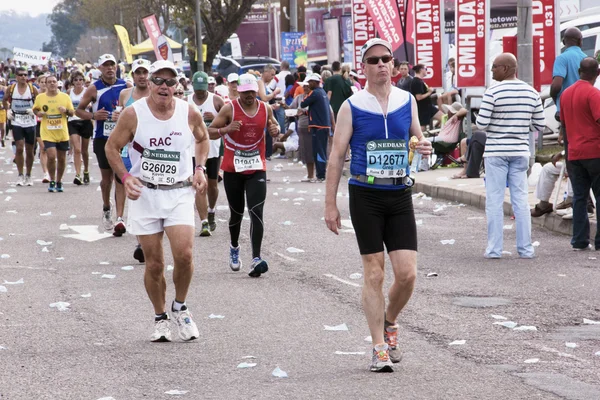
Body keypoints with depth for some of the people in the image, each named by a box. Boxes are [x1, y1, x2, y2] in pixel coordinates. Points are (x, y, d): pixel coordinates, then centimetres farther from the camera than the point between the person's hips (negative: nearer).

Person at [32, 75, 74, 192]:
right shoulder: (40, 97, 1)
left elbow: (72, 113, 7)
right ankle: (52, 181, 3)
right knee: (51, 156, -16)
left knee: (62, 158, 9)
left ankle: (59, 181, 27)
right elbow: (35, 109, 17)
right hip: (47, 133, -2)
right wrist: (38, 113, -6)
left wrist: (66, 110, -14)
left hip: (62, 133, 2)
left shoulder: (65, 97, 1)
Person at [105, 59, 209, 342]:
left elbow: (202, 139, 18)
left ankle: (180, 308, 10)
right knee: (154, 264, 2)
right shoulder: (133, 114, -8)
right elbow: (112, 147, 3)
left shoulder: (190, 113, -2)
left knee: (184, 254, -15)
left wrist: (199, 168, 4)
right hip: (144, 193, -1)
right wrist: (125, 177, -11)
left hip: (179, 193, 1)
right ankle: (160, 318, 21)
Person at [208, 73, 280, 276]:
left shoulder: (266, 108, 2)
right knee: (236, 212, 12)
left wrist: (275, 130, -5)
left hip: (257, 168, 1)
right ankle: (234, 248, 40)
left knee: (256, 212, -13)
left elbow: (274, 126, 19)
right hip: (232, 168, -1)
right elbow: (210, 131, -6)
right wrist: (226, 129, -26)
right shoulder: (229, 109, -7)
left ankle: (256, 258, -19)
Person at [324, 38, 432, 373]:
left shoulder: (407, 101, 7)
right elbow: (337, 156, 0)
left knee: (407, 273, -6)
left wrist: (424, 145, -5)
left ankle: (390, 322, 23)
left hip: (400, 195, 2)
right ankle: (380, 348, 7)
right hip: (366, 196, -2)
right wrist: (331, 204, -4)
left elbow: (417, 137, 20)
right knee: (374, 273, -1)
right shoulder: (352, 107, -1)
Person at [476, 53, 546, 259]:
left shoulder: (493, 93, -12)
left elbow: (481, 124, -13)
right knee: (521, 200, 8)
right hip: (520, 152, 4)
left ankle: (494, 249, 1)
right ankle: (525, 249, 9)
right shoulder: (531, 93, 3)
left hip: (496, 152, -4)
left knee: (494, 201, 1)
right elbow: (540, 125, 6)